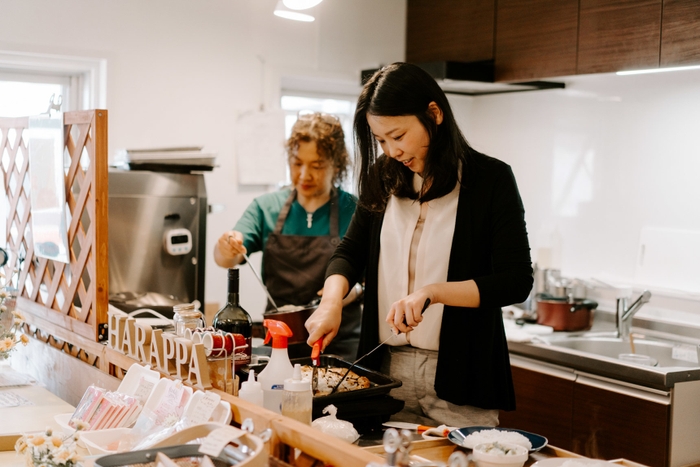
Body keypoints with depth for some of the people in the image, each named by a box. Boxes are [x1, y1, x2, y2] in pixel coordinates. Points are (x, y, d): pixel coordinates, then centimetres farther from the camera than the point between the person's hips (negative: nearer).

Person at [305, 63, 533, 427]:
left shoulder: (491, 179, -7)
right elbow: (350, 251, 13)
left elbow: (515, 281, -12)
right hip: (388, 370, 4)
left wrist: (431, 291, -23)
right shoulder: (383, 178, 7)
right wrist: (332, 301, -7)